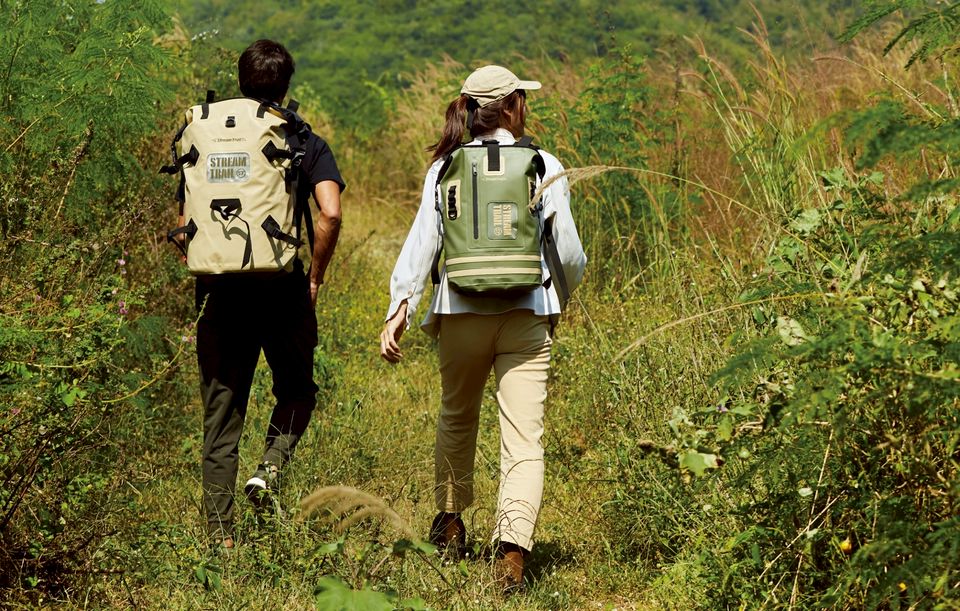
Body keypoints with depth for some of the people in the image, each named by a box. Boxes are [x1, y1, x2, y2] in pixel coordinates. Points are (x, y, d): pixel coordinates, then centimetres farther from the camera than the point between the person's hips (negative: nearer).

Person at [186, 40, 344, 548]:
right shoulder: (307, 145, 0)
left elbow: (186, 223, 6)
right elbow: (330, 213, -15)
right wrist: (315, 276, -3)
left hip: (220, 291, 2)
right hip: (282, 288, -2)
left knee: (221, 410, 9)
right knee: (296, 390, 21)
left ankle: (220, 532, 7)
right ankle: (271, 466, -6)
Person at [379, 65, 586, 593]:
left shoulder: (445, 168, 3)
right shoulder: (545, 167, 0)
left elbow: (422, 239, -6)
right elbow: (569, 252, 2)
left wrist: (400, 306, -9)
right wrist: (568, 283, 24)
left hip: (460, 312, 2)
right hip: (527, 315, -2)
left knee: (456, 417, 25)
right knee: (523, 438, -4)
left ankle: (450, 521, 40)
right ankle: (512, 545, -20)